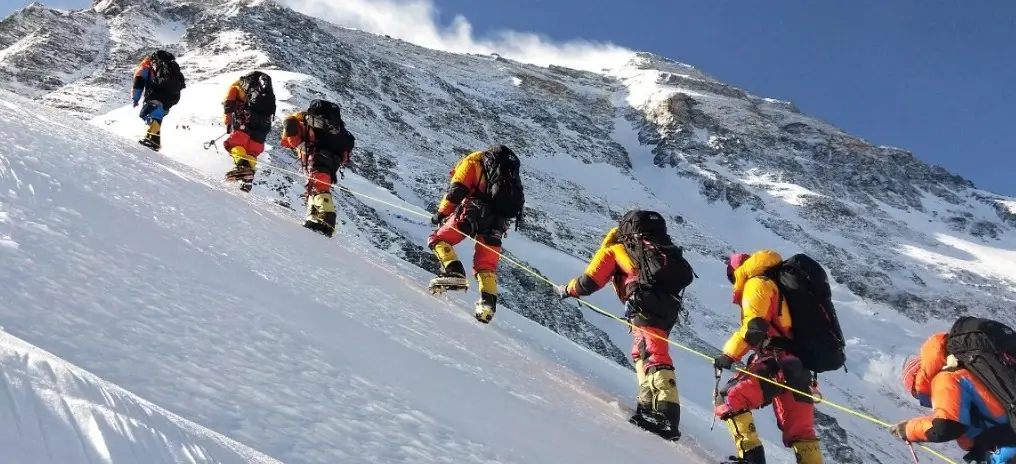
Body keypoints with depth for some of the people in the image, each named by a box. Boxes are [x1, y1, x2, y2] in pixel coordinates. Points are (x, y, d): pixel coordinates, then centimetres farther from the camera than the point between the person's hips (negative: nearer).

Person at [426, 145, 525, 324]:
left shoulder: (473, 161, 15)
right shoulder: (508, 171, 34)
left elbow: (457, 190, 0)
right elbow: (518, 200, 25)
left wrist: (441, 213, 6)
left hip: (475, 211, -5)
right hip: (499, 221, 6)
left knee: (438, 240, 9)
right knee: (486, 266, 15)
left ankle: (454, 273, -13)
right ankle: (488, 303, -3)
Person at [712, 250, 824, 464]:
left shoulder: (757, 284, -1)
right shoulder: (779, 286, 27)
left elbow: (754, 328, -17)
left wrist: (729, 354, -12)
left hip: (777, 364, -9)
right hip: (798, 367, 9)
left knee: (730, 400, -11)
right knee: (799, 431, 13)